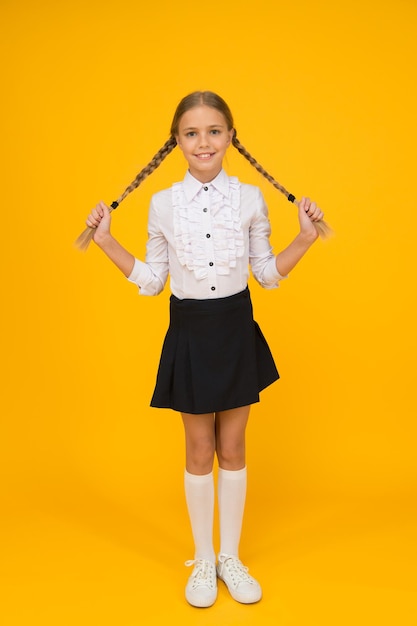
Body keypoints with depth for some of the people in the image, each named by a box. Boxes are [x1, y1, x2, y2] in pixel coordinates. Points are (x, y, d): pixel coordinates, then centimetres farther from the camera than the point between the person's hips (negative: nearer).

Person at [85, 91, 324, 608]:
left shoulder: (250, 199, -3)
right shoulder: (162, 203, -3)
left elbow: (267, 274, 4)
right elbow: (151, 281, 3)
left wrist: (305, 238, -7)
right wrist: (106, 241, -4)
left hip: (237, 330, 1)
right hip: (190, 332, 0)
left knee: (232, 449, 12)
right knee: (199, 452, 11)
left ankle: (231, 558, 32)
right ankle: (203, 561, 32)